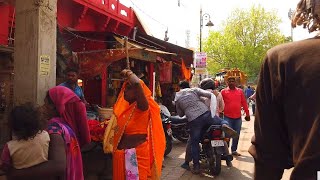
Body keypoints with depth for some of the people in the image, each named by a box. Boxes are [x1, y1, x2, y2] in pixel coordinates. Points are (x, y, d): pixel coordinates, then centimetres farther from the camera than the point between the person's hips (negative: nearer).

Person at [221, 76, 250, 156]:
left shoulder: (240, 91, 8)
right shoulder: (223, 91, 0)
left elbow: (244, 103, 9)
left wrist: (247, 114, 10)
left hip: (238, 117, 3)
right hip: (228, 117, -3)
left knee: (236, 135, 12)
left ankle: (234, 150, 27)